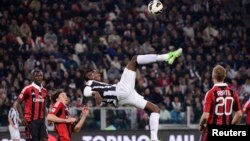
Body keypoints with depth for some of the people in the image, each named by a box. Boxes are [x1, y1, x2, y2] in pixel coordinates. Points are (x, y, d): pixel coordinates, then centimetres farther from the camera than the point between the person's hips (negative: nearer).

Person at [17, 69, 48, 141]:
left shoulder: (44, 91, 11)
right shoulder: (28, 89, -9)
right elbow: (18, 103, -6)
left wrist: (44, 117, 15)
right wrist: (22, 117, -14)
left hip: (41, 120, 6)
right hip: (31, 121, -6)